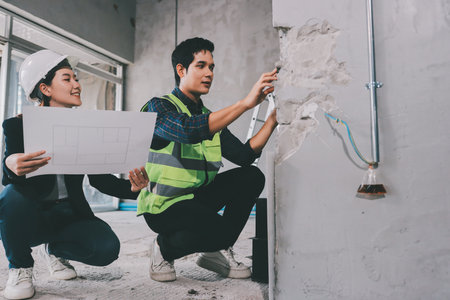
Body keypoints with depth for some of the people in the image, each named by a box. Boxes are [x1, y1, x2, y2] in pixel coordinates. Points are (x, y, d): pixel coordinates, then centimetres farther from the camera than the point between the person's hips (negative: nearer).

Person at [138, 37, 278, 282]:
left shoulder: (210, 117, 13)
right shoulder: (158, 106, -8)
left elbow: (244, 155, 3)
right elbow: (190, 129, -31)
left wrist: (272, 120, -8)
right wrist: (245, 103, -34)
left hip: (197, 198, 7)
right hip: (163, 206, -7)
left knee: (252, 176, -10)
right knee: (224, 230, -29)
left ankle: (217, 252, 3)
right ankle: (164, 248, 2)